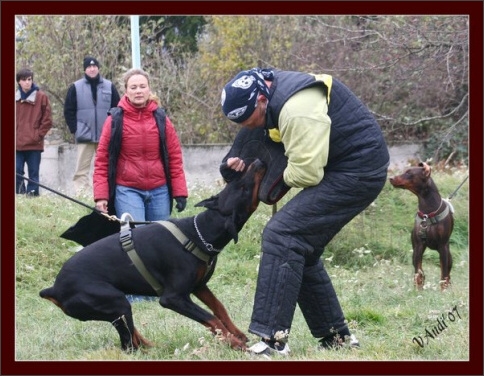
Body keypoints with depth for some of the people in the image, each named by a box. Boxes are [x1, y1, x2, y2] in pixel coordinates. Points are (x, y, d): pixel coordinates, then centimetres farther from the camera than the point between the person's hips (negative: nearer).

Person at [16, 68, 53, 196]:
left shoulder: (41, 97, 1)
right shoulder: (16, 97, 8)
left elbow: (47, 120, 3)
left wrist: (39, 135, -4)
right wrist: (15, 135, 4)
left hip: (34, 144, -2)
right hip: (17, 144, 2)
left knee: (33, 173, 2)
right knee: (17, 172, -1)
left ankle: (32, 194, 4)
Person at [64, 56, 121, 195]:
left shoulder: (109, 86, 8)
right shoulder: (76, 87, 4)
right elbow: (68, 111, 6)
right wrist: (75, 130, -2)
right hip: (85, 137, -1)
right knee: (82, 169, -5)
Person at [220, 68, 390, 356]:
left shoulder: (297, 110, -26)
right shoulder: (275, 88, 6)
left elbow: (306, 172, -26)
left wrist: (279, 176, -5)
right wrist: (247, 163, -2)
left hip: (358, 172, -11)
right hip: (350, 170, 11)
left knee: (282, 235, -18)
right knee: (301, 250, 13)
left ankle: (273, 339, -20)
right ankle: (337, 337, 21)